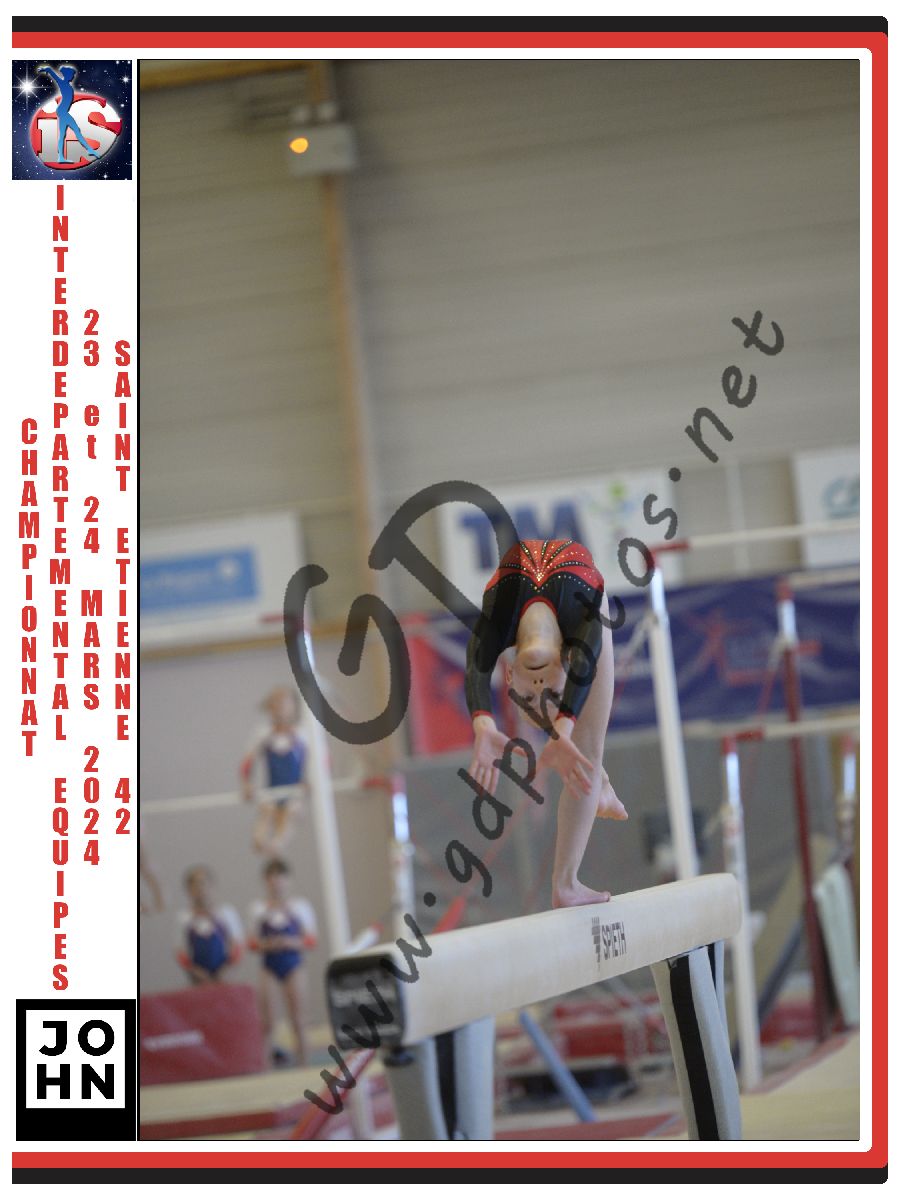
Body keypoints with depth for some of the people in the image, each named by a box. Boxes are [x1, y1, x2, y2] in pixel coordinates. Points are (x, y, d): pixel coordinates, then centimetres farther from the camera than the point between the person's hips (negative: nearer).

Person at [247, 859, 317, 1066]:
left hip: (293, 966, -1)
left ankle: (302, 1062, 5)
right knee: (265, 1016, -10)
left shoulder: (300, 906, 4)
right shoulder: (259, 909, 6)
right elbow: (253, 943, 8)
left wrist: (292, 942, -15)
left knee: (296, 1018, 0)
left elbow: (310, 941, 3)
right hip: (269, 967, 1)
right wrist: (267, 945, -13)